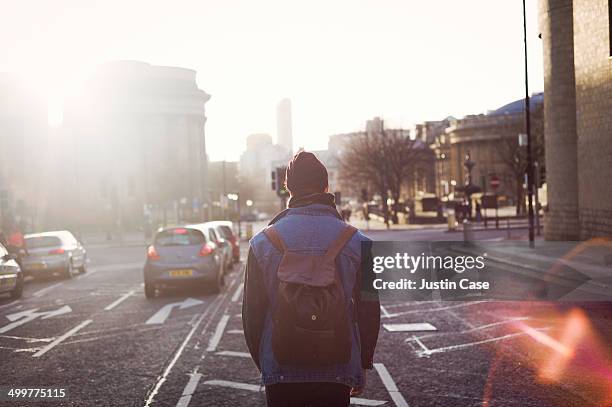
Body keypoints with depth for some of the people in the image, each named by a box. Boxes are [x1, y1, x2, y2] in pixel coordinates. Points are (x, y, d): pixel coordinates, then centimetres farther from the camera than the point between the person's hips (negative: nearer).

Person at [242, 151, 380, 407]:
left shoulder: (262, 243, -2)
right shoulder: (356, 241, -3)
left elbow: (252, 313, 2)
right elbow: (369, 310, 1)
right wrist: (362, 366, 12)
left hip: (280, 374, 0)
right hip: (337, 373, 0)